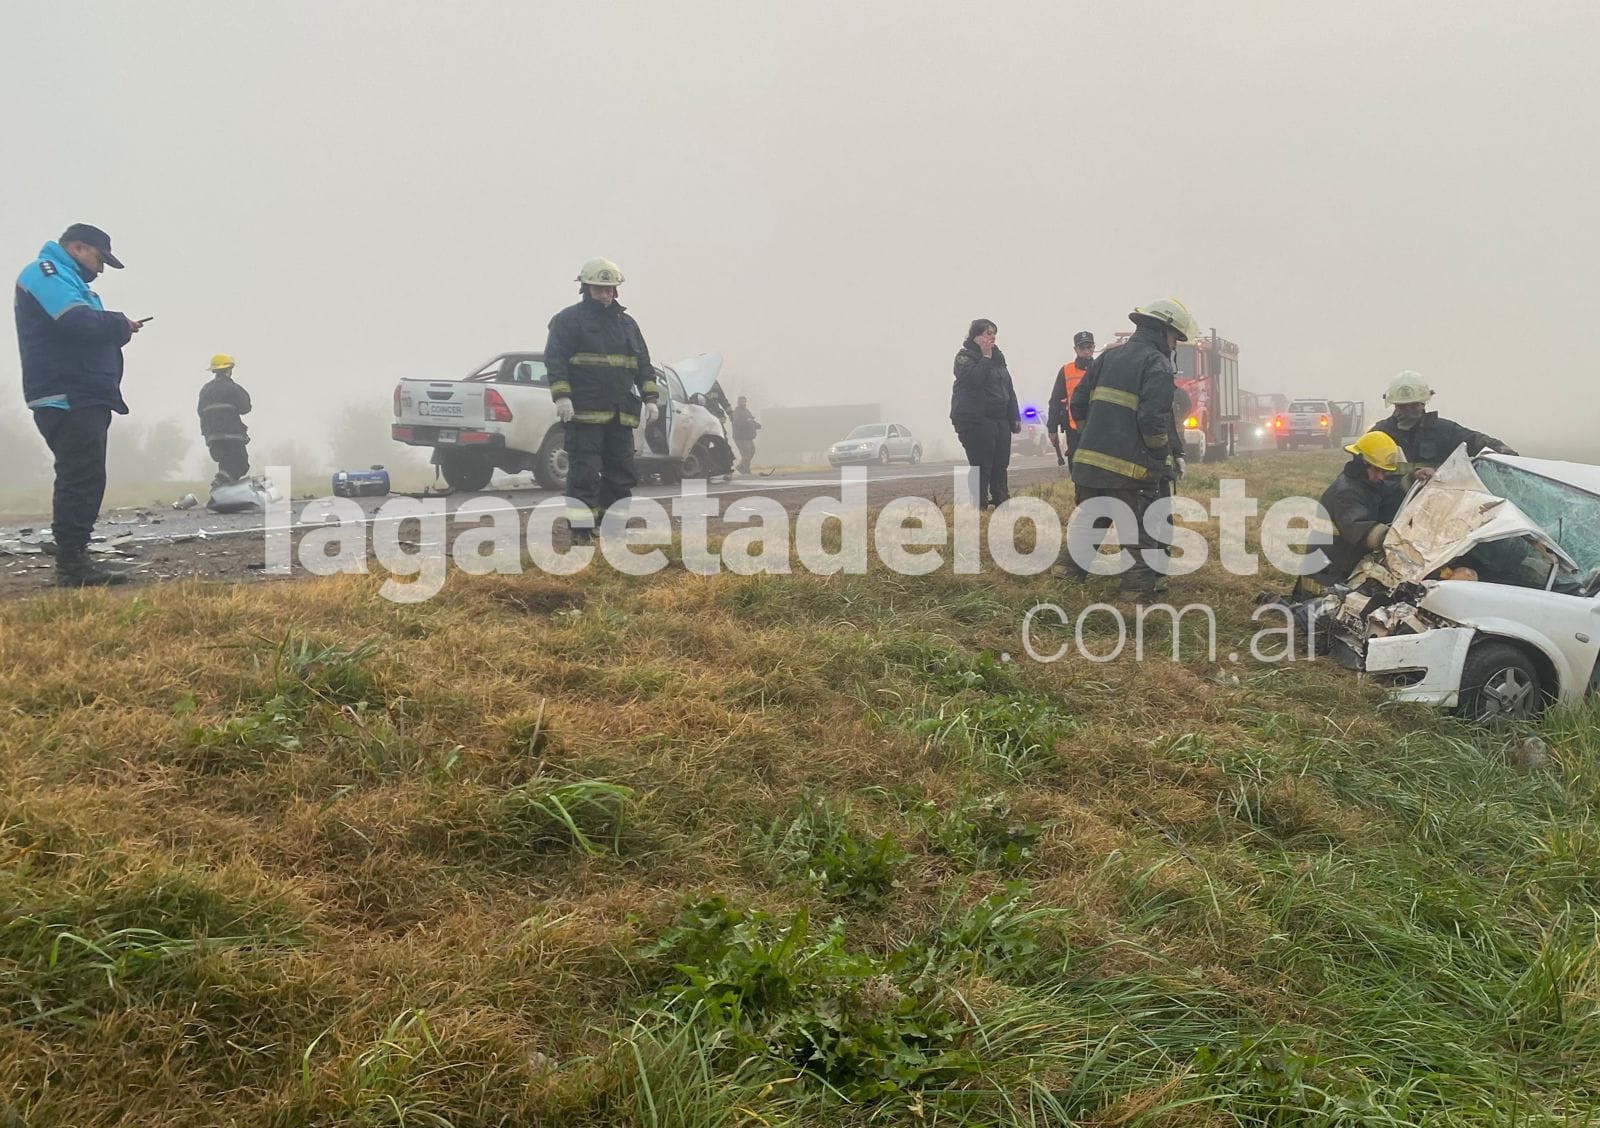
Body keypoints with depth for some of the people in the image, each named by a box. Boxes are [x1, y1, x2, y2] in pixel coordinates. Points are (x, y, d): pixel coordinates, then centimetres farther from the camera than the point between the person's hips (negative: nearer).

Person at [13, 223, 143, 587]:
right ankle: (72, 563, -14)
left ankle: (73, 559, 14)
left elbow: (87, 329, 20)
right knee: (81, 478, -14)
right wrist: (121, 324, -7)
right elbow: (79, 321, -22)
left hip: (83, 399, 11)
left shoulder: (65, 280, 27)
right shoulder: (46, 273, -6)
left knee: (83, 479, 11)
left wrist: (115, 328, 2)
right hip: (66, 399, -11)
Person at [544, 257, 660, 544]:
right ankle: (581, 531, -5)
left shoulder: (627, 323, 18)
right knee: (585, 472, -8)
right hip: (584, 412, -6)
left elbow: (643, 364, 20)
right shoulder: (568, 320, 0)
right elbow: (555, 360, -8)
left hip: (620, 413, 6)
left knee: (621, 471, 9)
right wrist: (562, 397, -19)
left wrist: (650, 399, 10)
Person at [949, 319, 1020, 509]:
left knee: (1000, 465, 7)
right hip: (976, 420, -7)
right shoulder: (965, 356, -4)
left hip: (1000, 420, 7)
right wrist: (986, 357, -14)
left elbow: (1008, 388, 21)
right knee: (981, 466, -9)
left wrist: (1015, 416, 17)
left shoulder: (998, 356, 19)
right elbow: (974, 378, -24)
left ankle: (1002, 502, 13)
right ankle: (978, 507, -6)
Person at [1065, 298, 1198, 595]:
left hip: (1089, 459, 7)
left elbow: (1078, 403, 14)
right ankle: (1142, 580, 2)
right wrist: (1164, 459, -5)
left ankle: (1073, 565, 31)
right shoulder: (1158, 365, -7)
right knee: (1142, 526, 4)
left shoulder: (1108, 357, 15)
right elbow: (1153, 419, -17)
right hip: (1128, 466, -7)